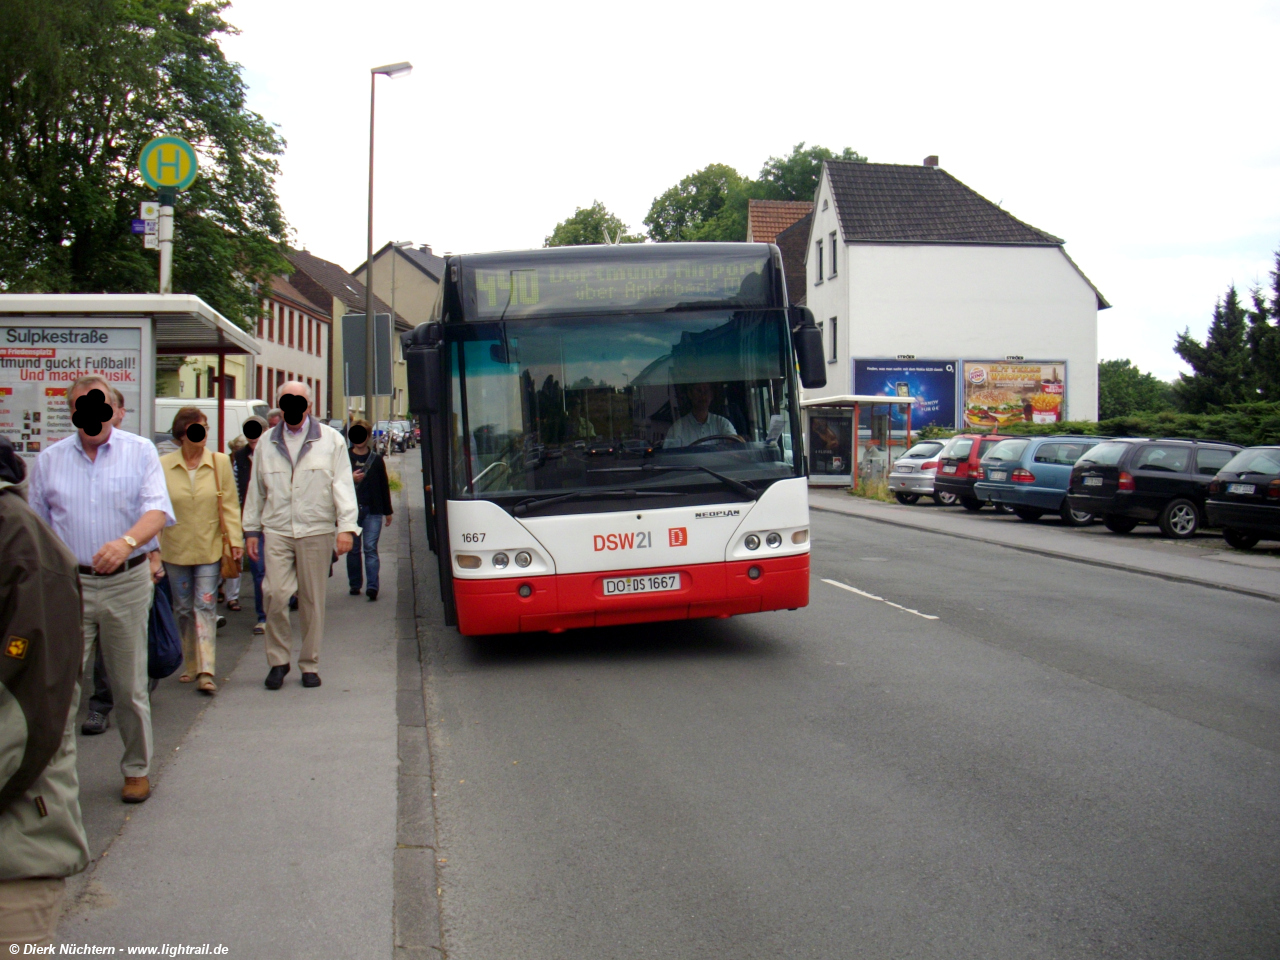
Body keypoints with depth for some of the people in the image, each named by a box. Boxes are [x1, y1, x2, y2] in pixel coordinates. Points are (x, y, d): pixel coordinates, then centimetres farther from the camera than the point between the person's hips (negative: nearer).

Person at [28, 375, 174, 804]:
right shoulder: (49, 460, 7)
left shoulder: (140, 452, 1)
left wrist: (127, 542, -32)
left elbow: (158, 510, -13)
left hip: (127, 582, -1)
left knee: (130, 687, 8)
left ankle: (136, 769, 22)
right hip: (68, 584, 1)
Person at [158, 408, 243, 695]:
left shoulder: (220, 462, -1)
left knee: (205, 606, -7)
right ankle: (189, 665, 23)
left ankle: (205, 671, -11)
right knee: (183, 610, 11)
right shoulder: (163, 466, -2)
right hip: (175, 549, 1)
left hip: (209, 549, -1)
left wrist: (235, 540, -4)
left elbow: (230, 505, 2)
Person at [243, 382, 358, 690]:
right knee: (276, 595, -10)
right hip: (277, 531, 1)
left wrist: (346, 526, -8)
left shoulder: (331, 440, 6)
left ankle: (310, 664, 15)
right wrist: (252, 530, 15)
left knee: (313, 601, 3)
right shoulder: (267, 444, 14)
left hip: (316, 532, -1)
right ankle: (278, 660, 6)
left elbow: (343, 485, 1)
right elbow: (256, 489, 19)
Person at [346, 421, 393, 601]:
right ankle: (354, 585, 15)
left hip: (373, 511, -1)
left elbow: (384, 486, 12)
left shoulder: (376, 460, 9)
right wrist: (350, 478, -17)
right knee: (353, 549, 6)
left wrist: (388, 512, 12)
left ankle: (372, 586, -15)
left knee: (370, 548, -8)